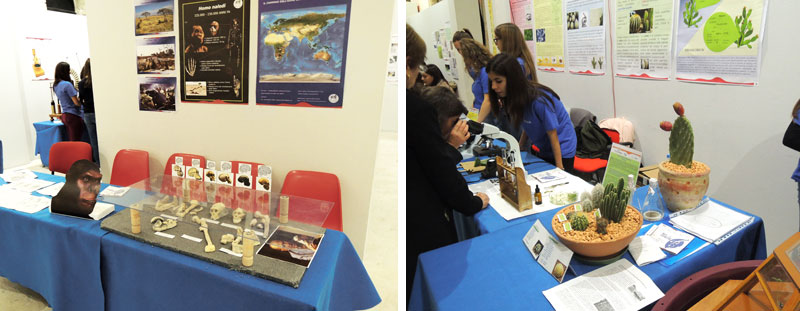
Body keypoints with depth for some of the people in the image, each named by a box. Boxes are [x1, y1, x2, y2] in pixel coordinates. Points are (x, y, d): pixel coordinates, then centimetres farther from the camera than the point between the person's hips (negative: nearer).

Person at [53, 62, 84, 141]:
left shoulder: (56, 85, 10)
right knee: (76, 142, -6)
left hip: (64, 116, 9)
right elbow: (76, 102, -16)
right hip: (73, 115, -9)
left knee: (70, 141, 12)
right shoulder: (67, 84, -16)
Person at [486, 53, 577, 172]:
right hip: (543, 150, 7)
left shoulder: (539, 100, -29)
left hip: (561, 151, -7)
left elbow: (553, 134, -21)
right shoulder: (514, 97, -8)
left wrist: (559, 167, -16)